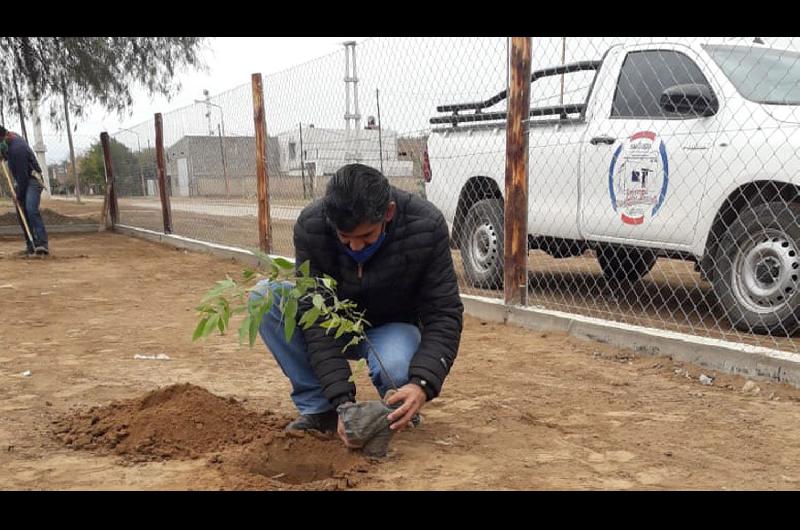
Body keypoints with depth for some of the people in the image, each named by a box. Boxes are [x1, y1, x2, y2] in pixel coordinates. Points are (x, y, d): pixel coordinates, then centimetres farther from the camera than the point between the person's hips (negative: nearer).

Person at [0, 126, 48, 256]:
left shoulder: (17, 149, -26)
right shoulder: (11, 135, 4)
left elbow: (22, 175, -23)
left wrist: (19, 195, -18)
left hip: (32, 180, -10)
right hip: (21, 181, 10)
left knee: (31, 209, -26)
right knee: (21, 215, 6)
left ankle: (42, 244, -34)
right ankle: (30, 246, 10)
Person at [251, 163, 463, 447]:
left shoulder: (427, 225, -27)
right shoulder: (310, 226, -26)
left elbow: (444, 312, -23)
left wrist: (423, 384, -39)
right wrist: (342, 398, -34)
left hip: (393, 327, -2)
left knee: (395, 370, -38)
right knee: (265, 296, -25)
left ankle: (403, 411, 0)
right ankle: (317, 407, -14)